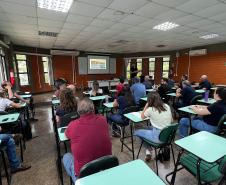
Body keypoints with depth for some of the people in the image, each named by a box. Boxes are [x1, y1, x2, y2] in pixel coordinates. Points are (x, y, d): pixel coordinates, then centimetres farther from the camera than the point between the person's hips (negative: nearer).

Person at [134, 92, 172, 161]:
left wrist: (146, 105, 2)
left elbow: (142, 116, 5)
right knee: (150, 128, 31)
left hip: (158, 137, -6)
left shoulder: (150, 109, -16)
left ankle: (148, 152, 13)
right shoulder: (167, 106, -1)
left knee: (136, 132, 13)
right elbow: (171, 120, 12)